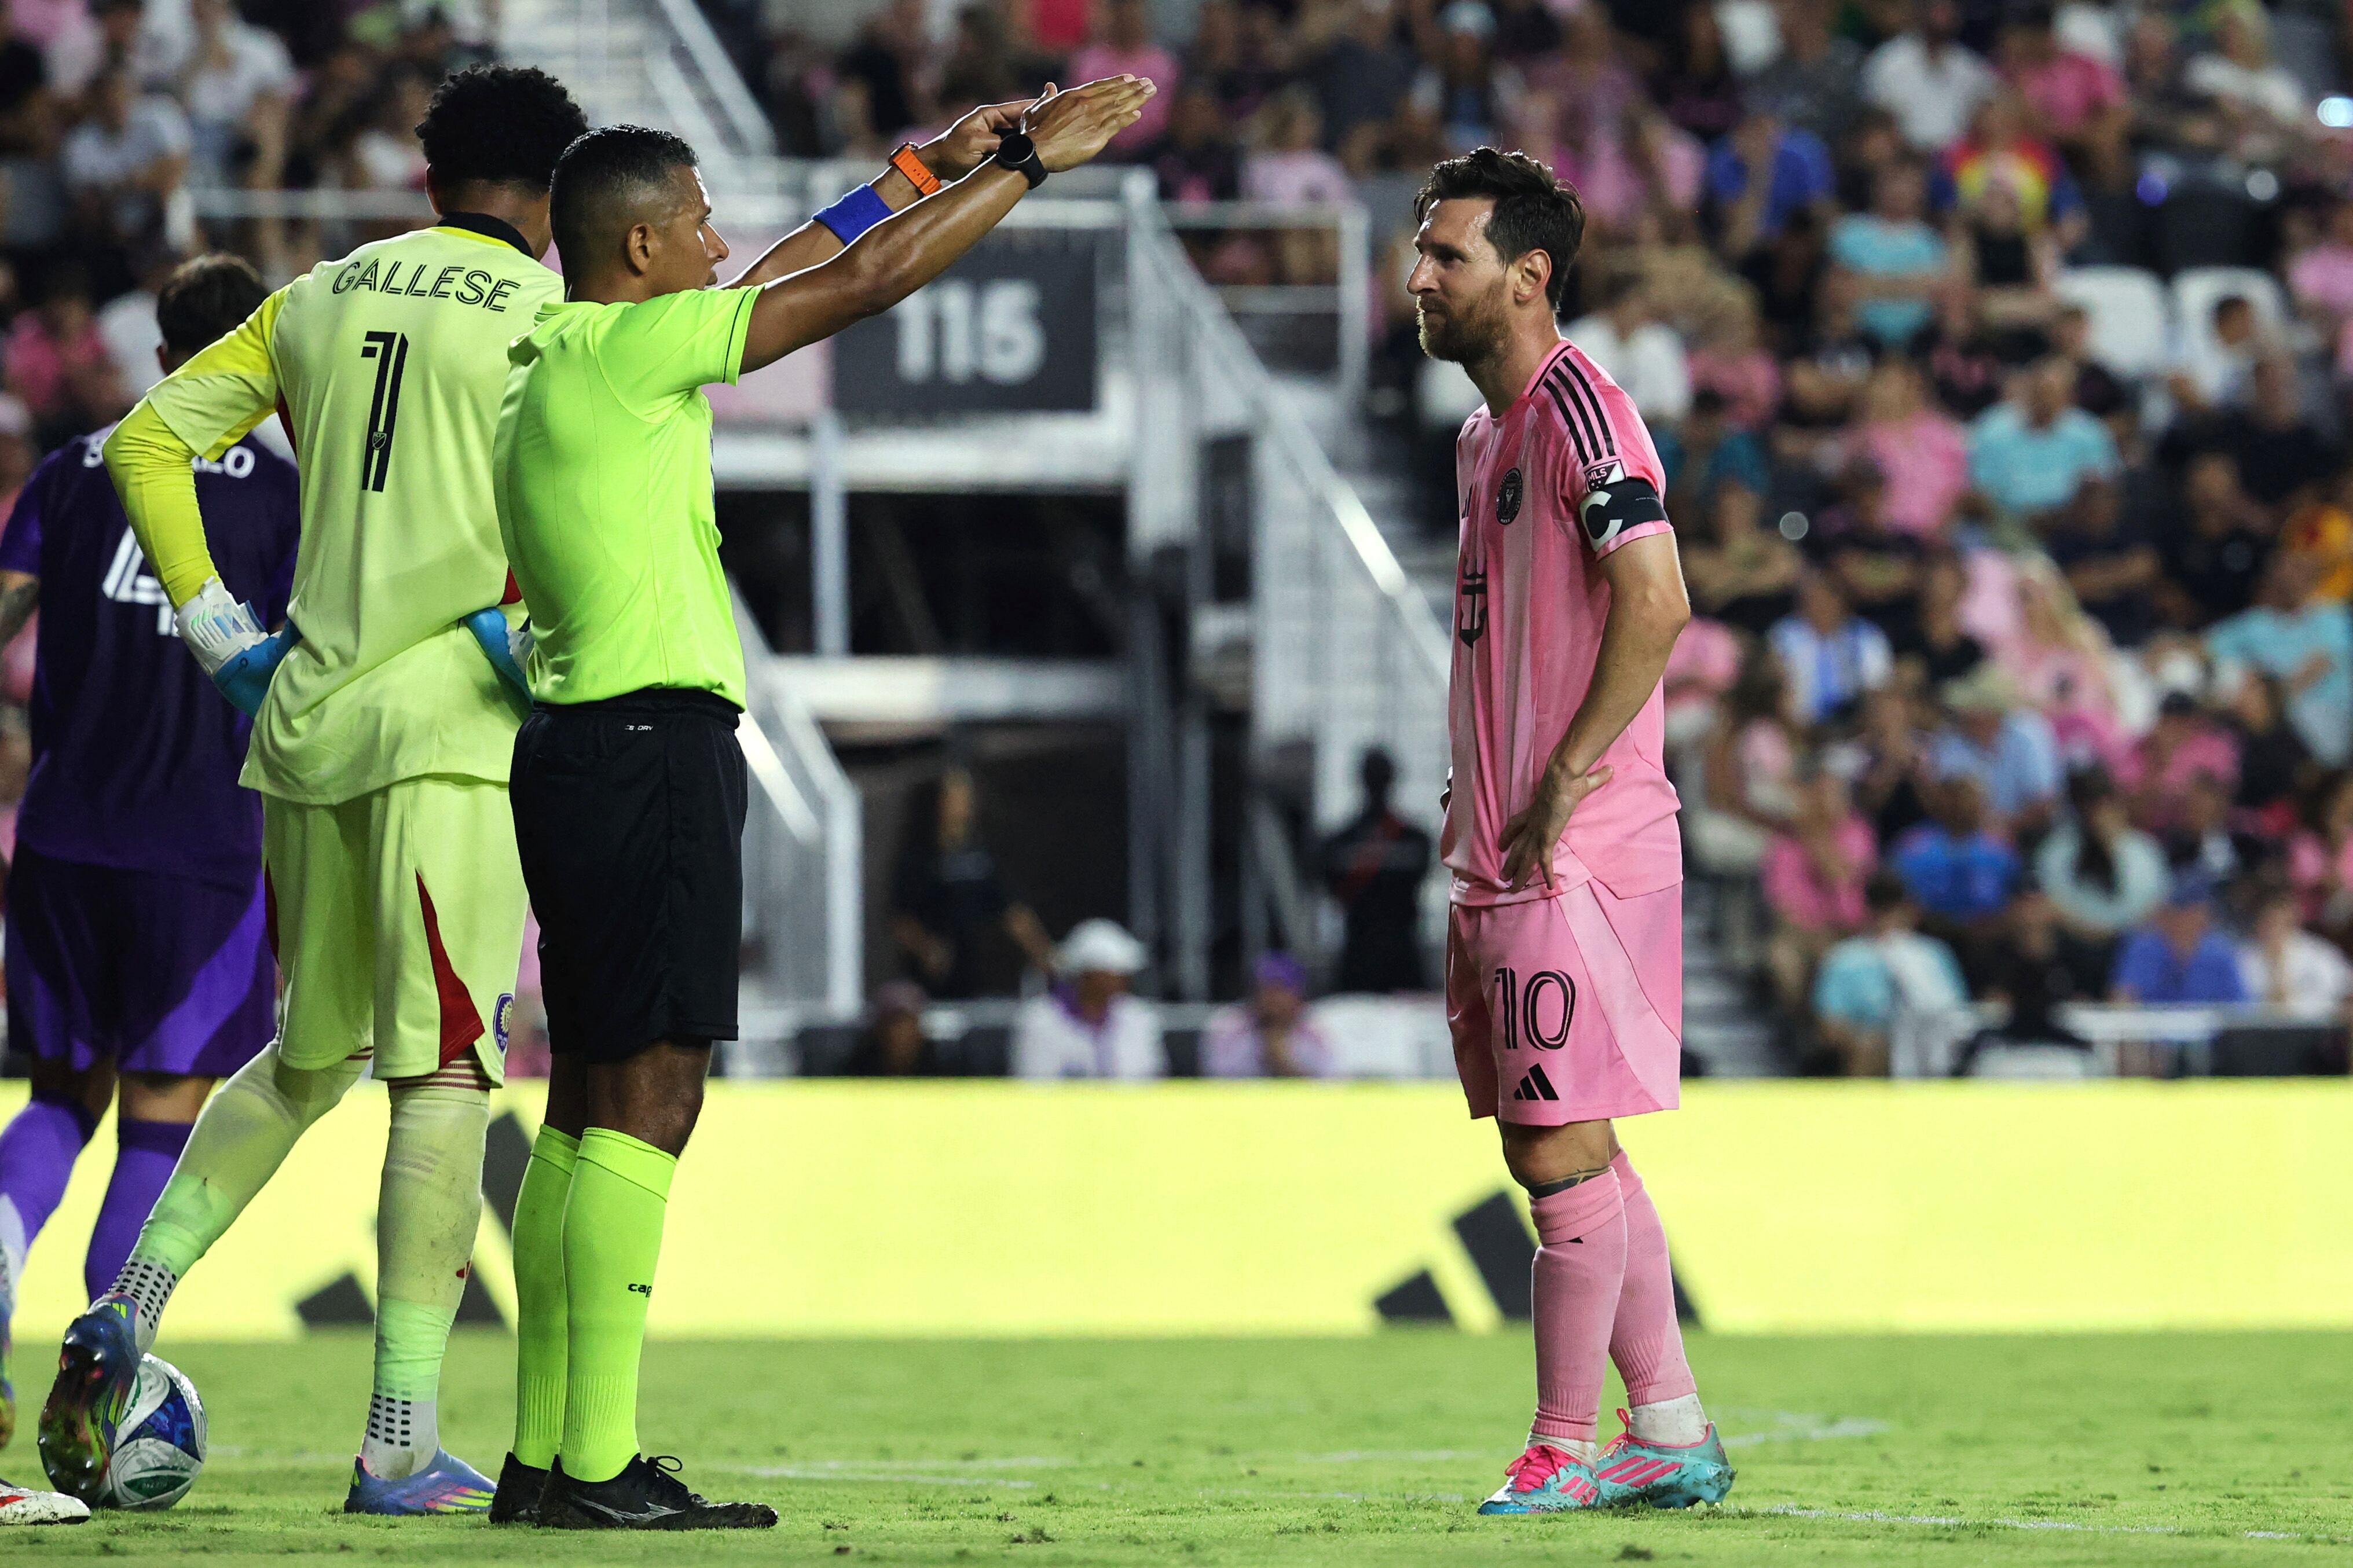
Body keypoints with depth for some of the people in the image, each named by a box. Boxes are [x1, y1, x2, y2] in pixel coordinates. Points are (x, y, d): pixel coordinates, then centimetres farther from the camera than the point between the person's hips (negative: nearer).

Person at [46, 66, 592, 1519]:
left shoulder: (320, 299, 13)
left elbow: (148, 442, 12)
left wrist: (217, 627, 11)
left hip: (307, 713, 6)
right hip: (457, 726, -6)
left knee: (312, 1054, 20)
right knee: (446, 1069, -6)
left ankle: (128, 1310, 8)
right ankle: (405, 1442, -10)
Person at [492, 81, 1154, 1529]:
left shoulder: (551, 356, 16)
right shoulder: (626, 351, -11)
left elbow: (793, 270, 27)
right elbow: (862, 285, -11)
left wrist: (930, 165, 32)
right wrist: (1028, 160, -3)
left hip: (577, 747, 10)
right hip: (652, 744, -10)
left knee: (590, 1104, 12)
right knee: (649, 1098, -10)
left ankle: (544, 1452, 13)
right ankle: (599, 1465, -14)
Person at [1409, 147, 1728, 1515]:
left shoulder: (1574, 405, -12)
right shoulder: (1489, 431, 18)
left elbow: (1655, 602, -22)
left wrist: (1563, 786, -20)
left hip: (1579, 850, -10)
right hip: (1506, 856, 10)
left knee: (1562, 1155, -7)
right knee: (1574, 1156, 12)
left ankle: (1564, 1451, -1)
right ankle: (1672, 1434, 18)